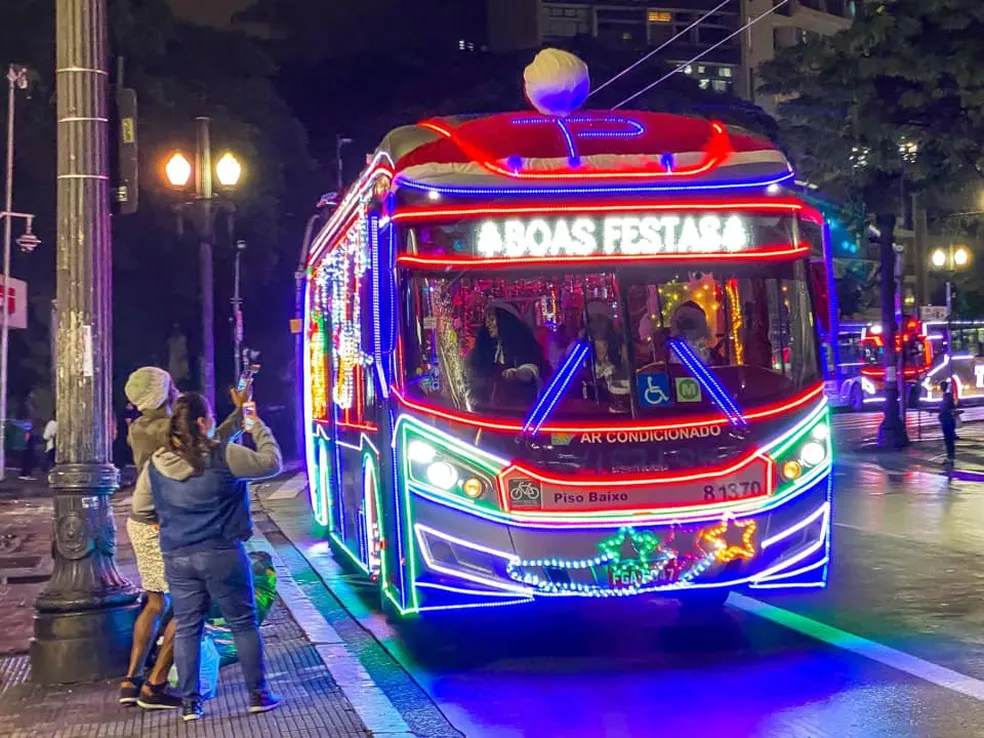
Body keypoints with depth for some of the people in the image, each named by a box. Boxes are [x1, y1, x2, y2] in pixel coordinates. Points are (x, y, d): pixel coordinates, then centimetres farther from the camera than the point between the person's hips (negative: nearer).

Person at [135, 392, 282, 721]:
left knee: (186, 628, 10)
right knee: (243, 623, 10)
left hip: (176, 557, 4)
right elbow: (272, 463, -2)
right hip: (222, 553, -3)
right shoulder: (224, 455, -13)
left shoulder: (156, 463, 1)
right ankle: (258, 694, 15)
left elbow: (140, 498, 16)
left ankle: (190, 702, 12)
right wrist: (259, 429, 13)